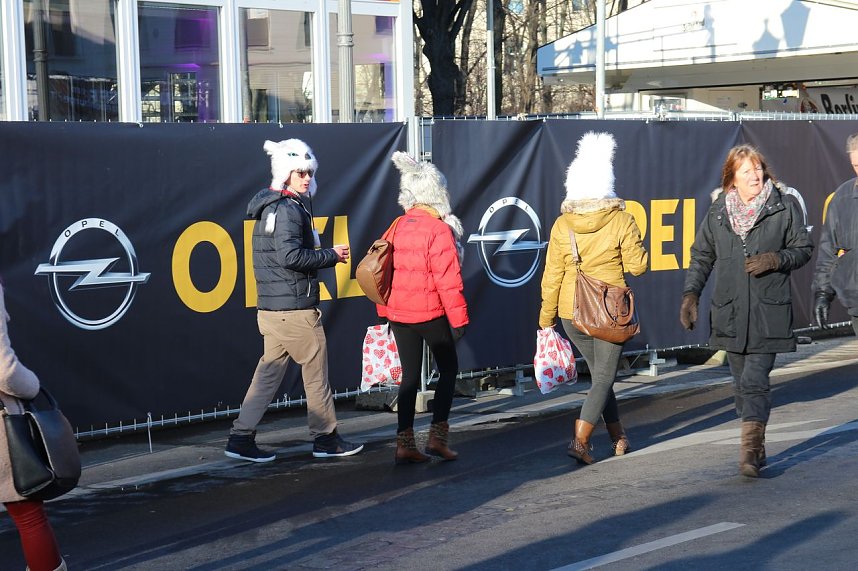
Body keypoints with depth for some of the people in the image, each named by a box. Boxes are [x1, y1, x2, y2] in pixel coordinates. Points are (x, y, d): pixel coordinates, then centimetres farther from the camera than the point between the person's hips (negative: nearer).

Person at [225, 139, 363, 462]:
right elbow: (290, 256, -24)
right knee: (316, 371, 3)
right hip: (295, 308, -9)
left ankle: (241, 438, 7)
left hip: (272, 309, 9)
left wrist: (326, 257, 14)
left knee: (269, 373, 10)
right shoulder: (287, 210, -14)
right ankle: (325, 438, 12)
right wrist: (330, 256, -13)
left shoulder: (270, 208, 17)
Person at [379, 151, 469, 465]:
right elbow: (448, 280, -17)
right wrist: (458, 318, -12)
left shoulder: (398, 227, 6)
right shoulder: (440, 230, -13)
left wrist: (384, 312, 16)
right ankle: (438, 436, 3)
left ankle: (404, 444, 7)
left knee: (410, 375, 10)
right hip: (430, 313, -6)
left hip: (398, 314, 6)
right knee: (448, 369, 10)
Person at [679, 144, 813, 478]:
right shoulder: (718, 212, 7)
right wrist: (690, 294, 3)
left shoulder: (784, 206, 1)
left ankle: (750, 450, -15)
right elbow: (701, 256, 14)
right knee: (742, 384, 9)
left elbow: (803, 248, 7)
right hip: (730, 312, 3)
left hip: (768, 312, -3)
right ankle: (756, 449, 21)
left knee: (754, 381, -14)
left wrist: (777, 259, -12)